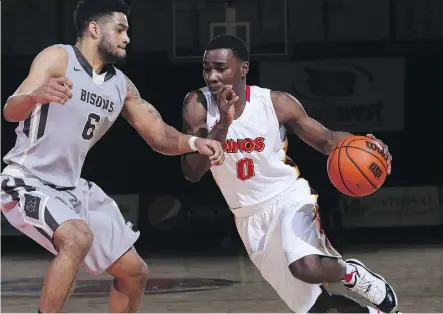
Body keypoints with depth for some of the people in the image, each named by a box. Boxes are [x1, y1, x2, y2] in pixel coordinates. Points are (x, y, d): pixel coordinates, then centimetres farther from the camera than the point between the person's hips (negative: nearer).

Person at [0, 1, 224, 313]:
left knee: (135, 272, 9)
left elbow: (159, 136, 11)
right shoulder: (58, 58, -14)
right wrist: (35, 95, -50)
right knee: (78, 238, -36)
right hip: (27, 182, -8)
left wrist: (194, 142, -11)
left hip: (72, 188, 8)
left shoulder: (121, 85, 7)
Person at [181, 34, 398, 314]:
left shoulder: (276, 103, -14)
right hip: (250, 217, 3)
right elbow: (192, 173, -21)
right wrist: (222, 125, -34)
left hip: (289, 197, -3)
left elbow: (327, 140, -3)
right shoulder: (198, 105, -13)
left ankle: (354, 275, -2)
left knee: (307, 266, -35)